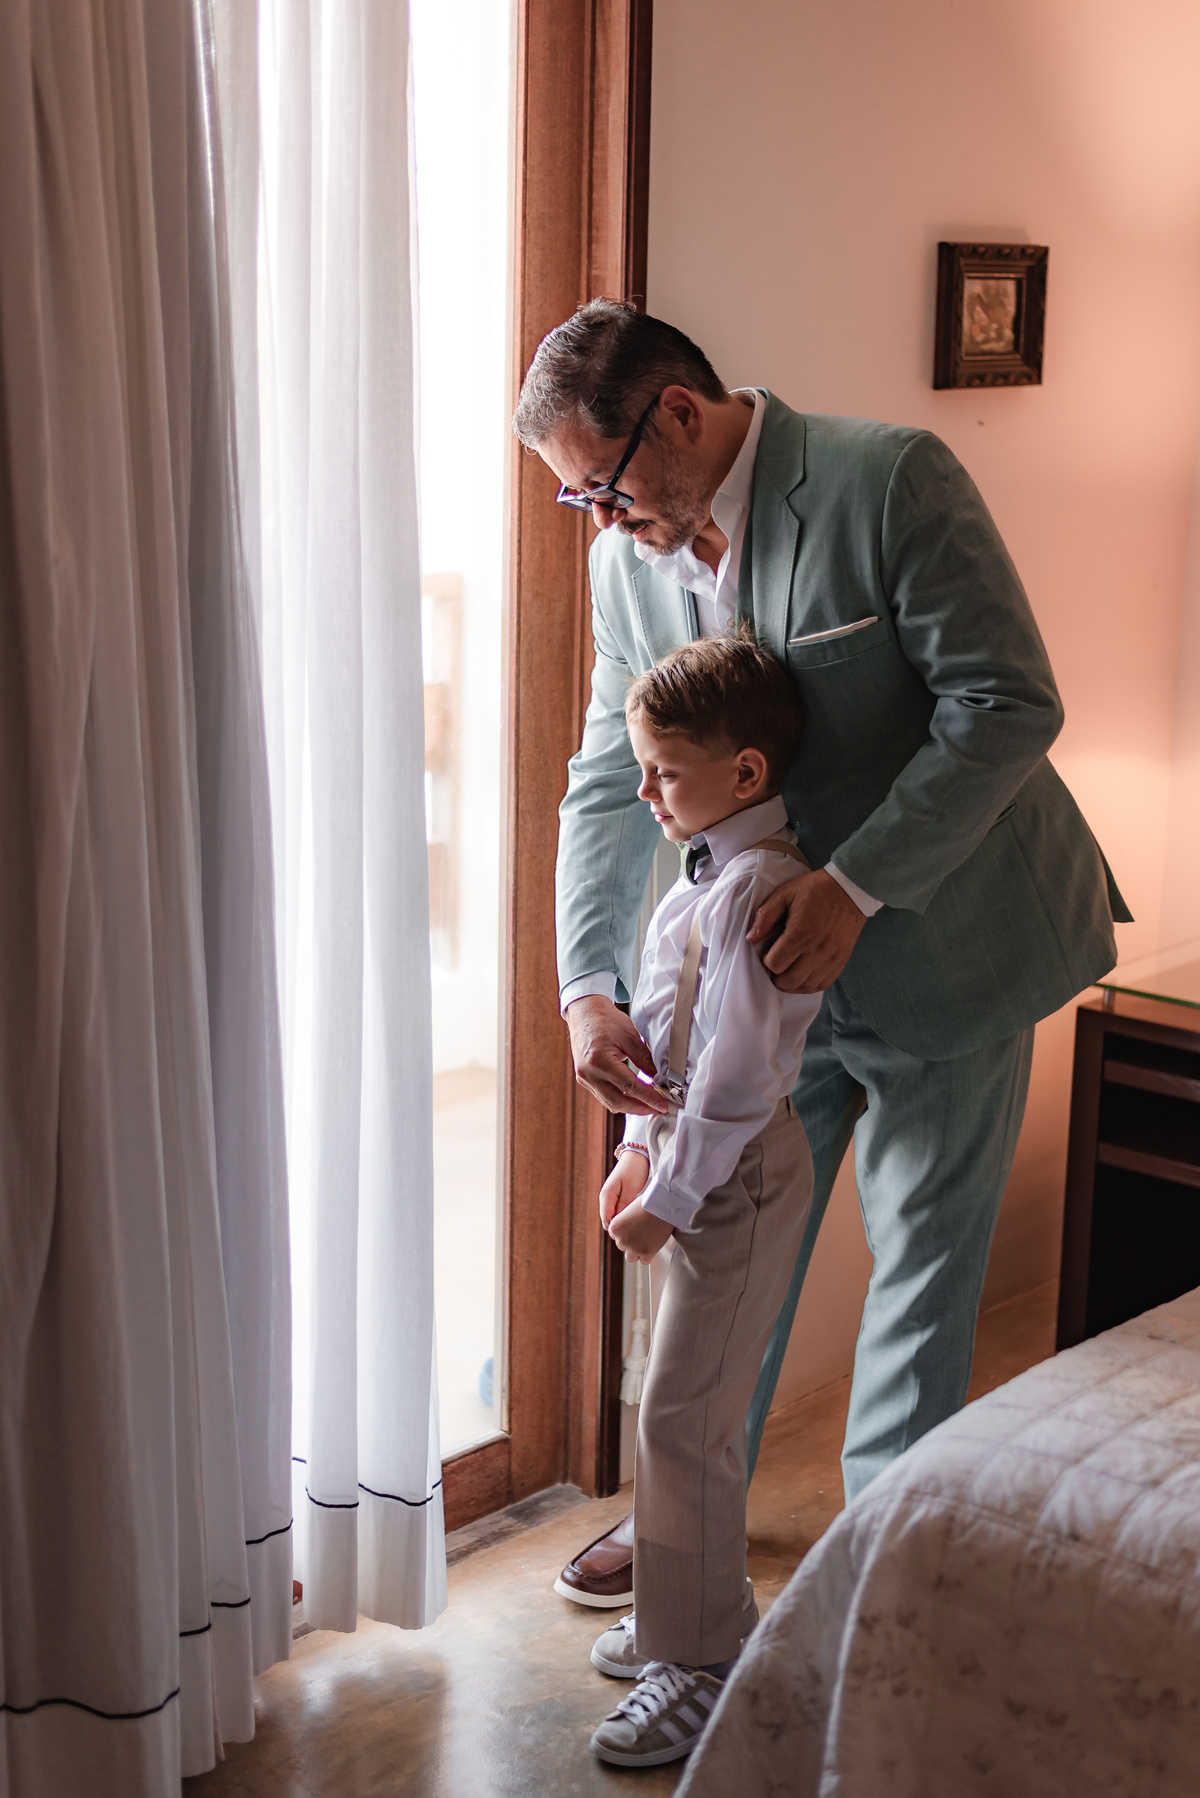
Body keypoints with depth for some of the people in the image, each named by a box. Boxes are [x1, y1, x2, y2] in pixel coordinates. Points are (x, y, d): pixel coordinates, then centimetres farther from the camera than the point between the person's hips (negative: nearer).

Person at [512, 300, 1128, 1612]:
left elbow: (1008, 704, -22)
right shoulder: (627, 556, -1)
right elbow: (607, 781, 0)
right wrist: (588, 989, -12)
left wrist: (856, 886, -29)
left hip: (938, 946, -5)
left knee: (923, 1258, 8)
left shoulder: (893, 479, -19)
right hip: (769, 963, 5)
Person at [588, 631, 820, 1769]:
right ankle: (695, 1617, 33)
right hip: (695, 1162, 10)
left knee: (683, 1417, -4)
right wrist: (640, 1149, 13)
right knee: (690, 1407, 18)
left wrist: (669, 1198, -18)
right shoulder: (710, 873, 10)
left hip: (737, 1177, -10)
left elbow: (737, 1076, -24)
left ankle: (701, 1666, 9)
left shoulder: (760, 888, -22)